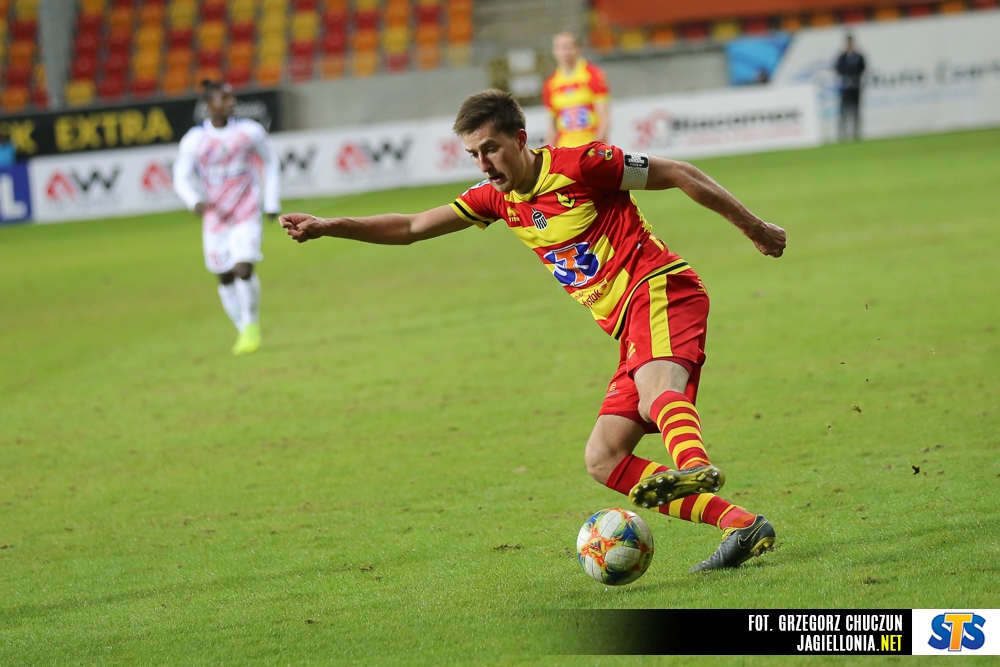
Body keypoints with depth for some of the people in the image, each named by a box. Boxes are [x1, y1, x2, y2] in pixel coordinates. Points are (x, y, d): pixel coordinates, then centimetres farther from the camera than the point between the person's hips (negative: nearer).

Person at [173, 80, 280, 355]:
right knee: (225, 278, 7)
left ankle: (251, 326, 2)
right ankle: (243, 331, 24)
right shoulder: (194, 140, -5)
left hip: (246, 216, -1)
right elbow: (182, 178, -2)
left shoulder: (249, 131, -3)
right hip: (215, 217, 1)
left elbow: (271, 163, 10)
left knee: (243, 268, -18)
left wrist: (272, 202, 7)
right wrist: (195, 202, -22)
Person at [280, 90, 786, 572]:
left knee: (656, 387, -39)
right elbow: (411, 228, 18)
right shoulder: (499, 198, 12)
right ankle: (741, 526, -14)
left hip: (660, 291, -8)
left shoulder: (579, 165, -9)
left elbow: (678, 174, -2)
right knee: (603, 461, -5)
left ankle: (695, 467, -70)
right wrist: (327, 227, 8)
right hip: (628, 327, 8)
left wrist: (752, 227, 3)